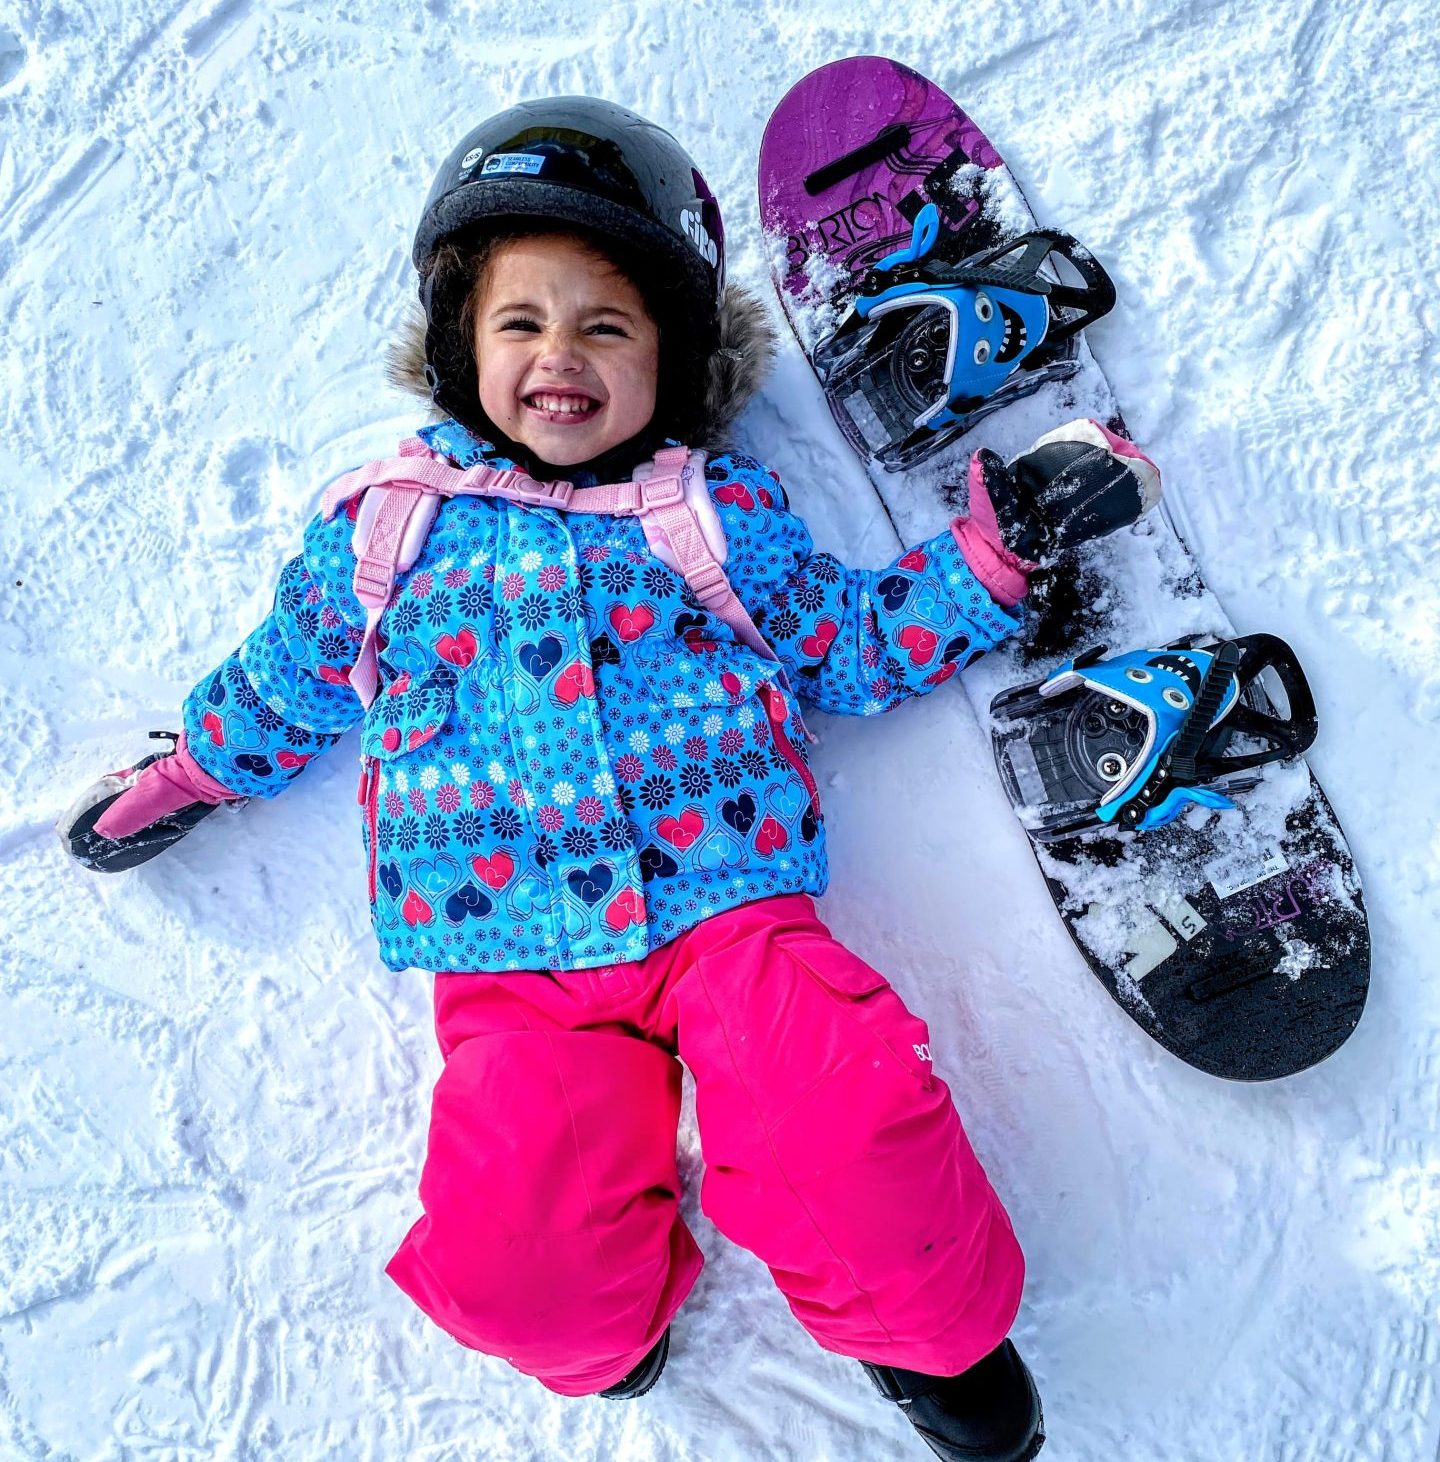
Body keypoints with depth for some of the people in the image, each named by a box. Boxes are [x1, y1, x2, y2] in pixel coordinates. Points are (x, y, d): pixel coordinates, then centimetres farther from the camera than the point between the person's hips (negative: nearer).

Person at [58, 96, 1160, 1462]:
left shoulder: (718, 511, 11)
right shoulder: (384, 522, 13)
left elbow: (859, 640, 15)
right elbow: (293, 677, 28)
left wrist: (995, 541, 7)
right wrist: (190, 769, 30)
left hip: (726, 901, 0)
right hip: (508, 955, 1)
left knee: (851, 1118, -22)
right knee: (514, 1251, -18)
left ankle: (924, 1322, 11)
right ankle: (614, 1312, 18)